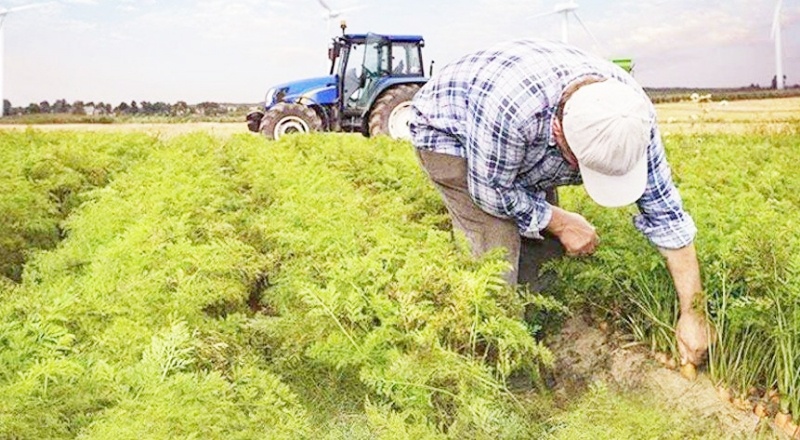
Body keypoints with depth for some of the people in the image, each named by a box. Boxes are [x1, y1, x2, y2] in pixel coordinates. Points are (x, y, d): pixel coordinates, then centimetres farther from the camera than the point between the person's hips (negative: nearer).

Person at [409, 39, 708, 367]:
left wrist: (691, 313, -15)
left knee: (543, 242, -2)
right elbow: (492, 191, -27)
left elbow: (665, 211, -18)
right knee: (497, 251, -19)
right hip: (447, 131, -5)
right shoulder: (511, 106, -45)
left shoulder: (632, 111, -26)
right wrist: (560, 222, -18)